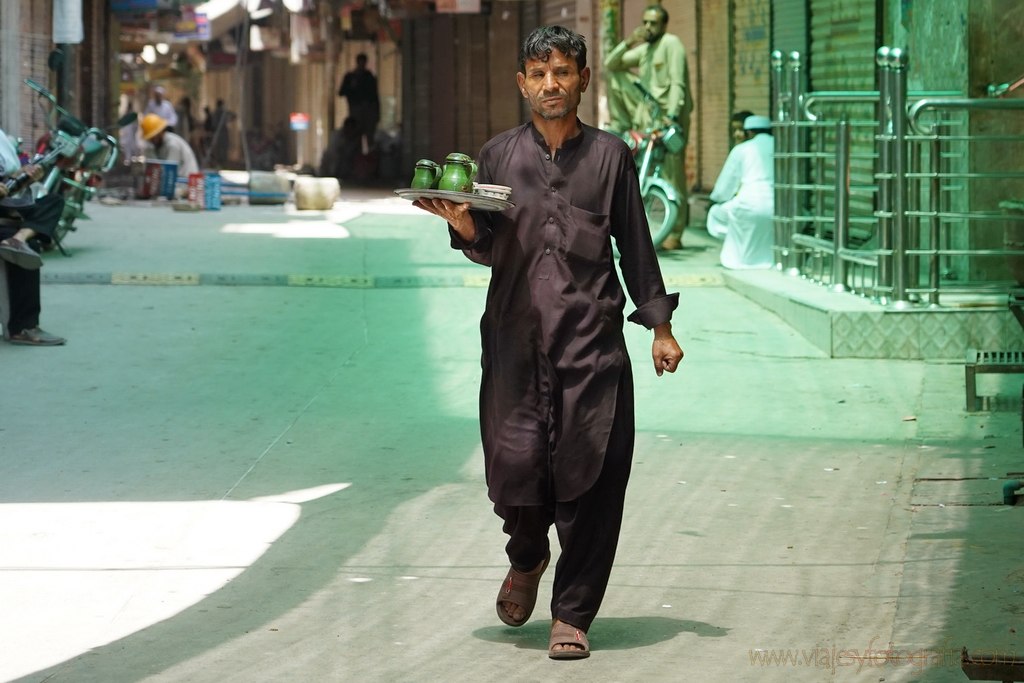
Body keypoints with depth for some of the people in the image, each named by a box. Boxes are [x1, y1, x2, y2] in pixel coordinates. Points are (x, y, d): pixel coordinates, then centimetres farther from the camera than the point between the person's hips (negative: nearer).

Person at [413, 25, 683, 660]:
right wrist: (462, 224, -11)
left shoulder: (610, 155, 7)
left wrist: (660, 326, 9)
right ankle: (527, 559, 29)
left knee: (591, 475, -5)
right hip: (516, 337, 1)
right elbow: (488, 250, 10)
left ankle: (573, 614, 6)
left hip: (592, 339, -1)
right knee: (515, 465, -5)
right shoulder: (499, 155, 9)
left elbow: (635, 246, 11)